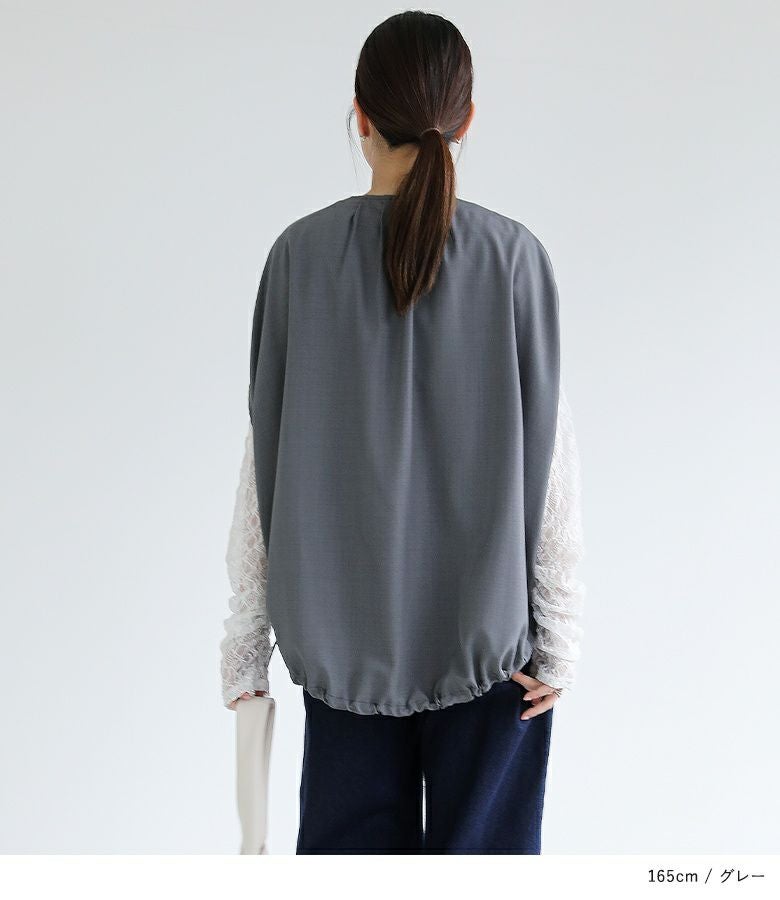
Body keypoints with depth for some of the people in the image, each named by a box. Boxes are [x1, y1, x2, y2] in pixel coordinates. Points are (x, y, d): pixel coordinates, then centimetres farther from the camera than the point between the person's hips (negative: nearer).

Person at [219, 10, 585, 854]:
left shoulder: (303, 253, -5)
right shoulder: (513, 255, -7)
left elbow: (266, 454, -3)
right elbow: (546, 452, -8)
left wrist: (245, 637, 5)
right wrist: (559, 639, 0)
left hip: (344, 630, 1)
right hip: (487, 625, -1)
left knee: (349, 848, 14)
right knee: (483, 848, 11)